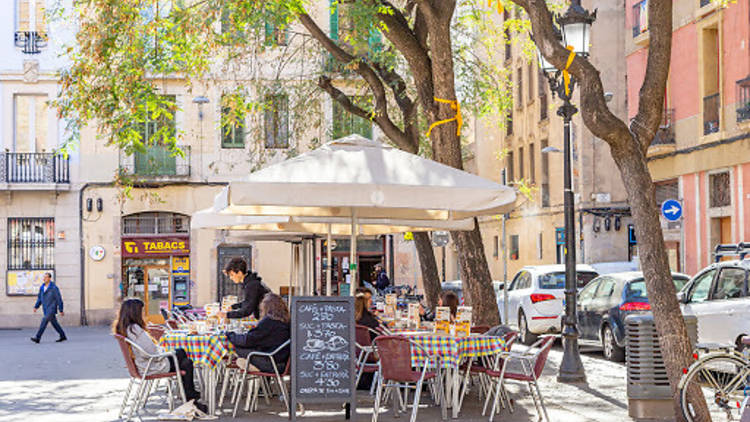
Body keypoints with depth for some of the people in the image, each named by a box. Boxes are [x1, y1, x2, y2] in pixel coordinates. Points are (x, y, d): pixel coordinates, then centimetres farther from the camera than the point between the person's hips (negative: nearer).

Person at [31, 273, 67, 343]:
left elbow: (59, 299, -10)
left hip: (52, 308, -8)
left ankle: (37, 338, -21)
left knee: (44, 321, -18)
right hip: (46, 309, 8)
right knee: (54, 323, 14)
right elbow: (39, 298, 16)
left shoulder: (54, 288, -12)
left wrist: (61, 310, -9)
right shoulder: (42, 287, 9)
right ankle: (63, 336, 27)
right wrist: (36, 307, 3)